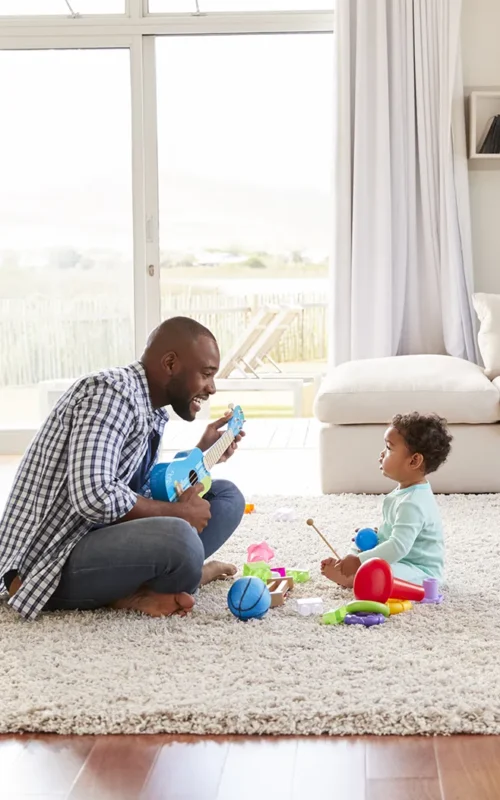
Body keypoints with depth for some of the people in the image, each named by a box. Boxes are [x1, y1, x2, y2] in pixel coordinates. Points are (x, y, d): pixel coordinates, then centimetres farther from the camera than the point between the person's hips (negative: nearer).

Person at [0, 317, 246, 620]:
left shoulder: (153, 413, 11)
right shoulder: (111, 392, -19)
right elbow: (93, 498, -30)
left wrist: (202, 453, 7)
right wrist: (177, 512, -18)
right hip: (53, 560, -11)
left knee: (226, 495, 9)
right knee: (179, 539, -36)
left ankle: (137, 590, -8)